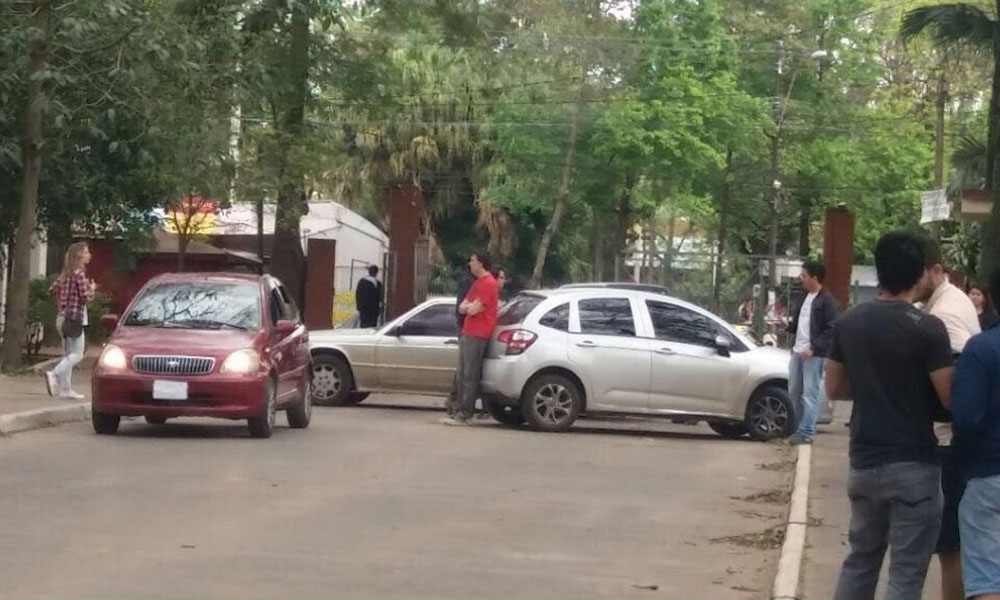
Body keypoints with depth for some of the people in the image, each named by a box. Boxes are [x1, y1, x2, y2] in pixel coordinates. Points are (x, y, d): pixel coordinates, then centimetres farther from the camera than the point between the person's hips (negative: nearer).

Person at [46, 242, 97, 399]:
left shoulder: (66, 274, 11)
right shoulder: (79, 273, -13)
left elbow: (53, 290, 14)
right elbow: (86, 297, -17)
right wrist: (92, 289, 2)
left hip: (62, 317, 9)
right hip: (75, 317, -9)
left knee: (68, 354, 12)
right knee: (77, 355, -6)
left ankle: (65, 389, 11)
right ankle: (54, 374, -22)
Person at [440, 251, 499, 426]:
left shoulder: (488, 284, -12)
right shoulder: (477, 283, 21)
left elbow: (473, 309, -18)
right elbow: (462, 308, 17)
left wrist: (468, 306, 3)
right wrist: (470, 306, -4)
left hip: (477, 336, -10)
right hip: (467, 333, 10)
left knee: (470, 376, -10)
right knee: (462, 375, 10)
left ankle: (464, 415, -10)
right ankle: (459, 411, 13)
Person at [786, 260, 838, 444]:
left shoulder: (826, 301, -9)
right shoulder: (805, 298, 17)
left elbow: (831, 330, -15)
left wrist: (813, 349, -20)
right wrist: (787, 325, 5)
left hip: (814, 355, -9)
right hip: (797, 351, 9)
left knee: (810, 394, -7)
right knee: (794, 392, 12)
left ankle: (806, 433, -6)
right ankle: (798, 429, 21)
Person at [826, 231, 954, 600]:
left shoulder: (848, 323, 3)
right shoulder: (928, 328, -15)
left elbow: (834, 388, 11)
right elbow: (951, 399, -13)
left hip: (864, 462, 6)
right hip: (913, 465, -6)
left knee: (860, 559, 18)